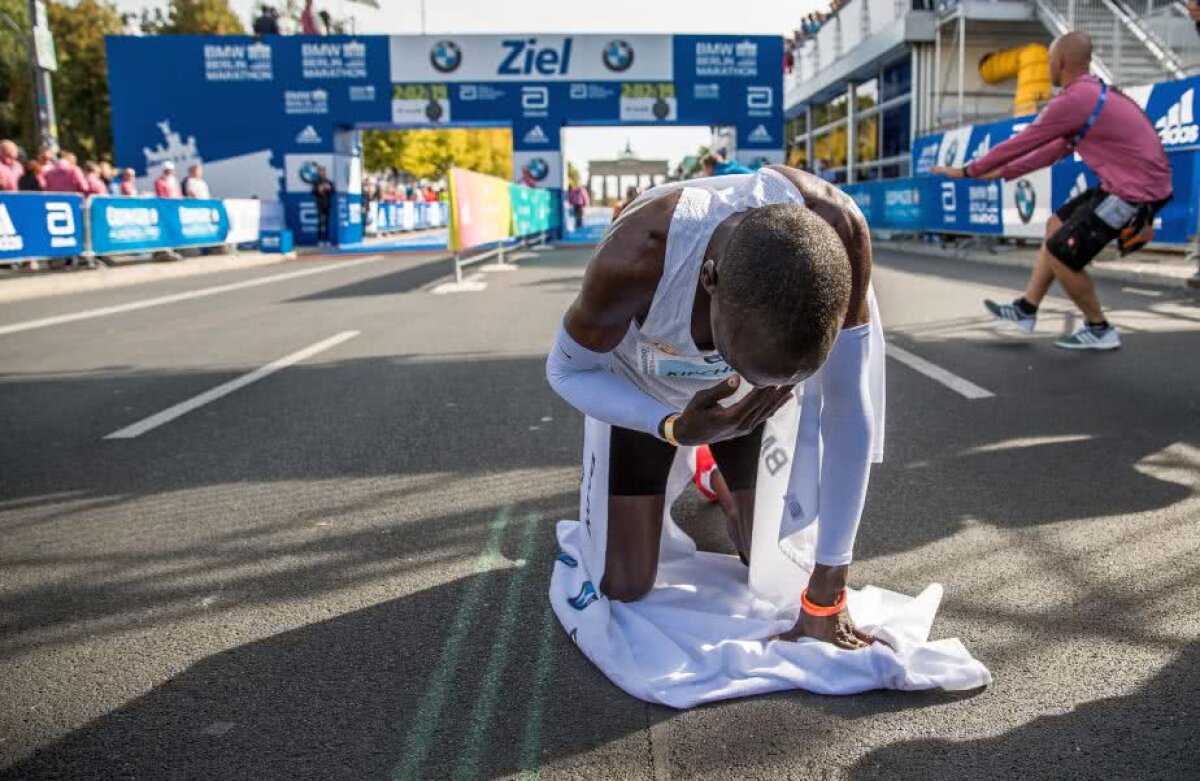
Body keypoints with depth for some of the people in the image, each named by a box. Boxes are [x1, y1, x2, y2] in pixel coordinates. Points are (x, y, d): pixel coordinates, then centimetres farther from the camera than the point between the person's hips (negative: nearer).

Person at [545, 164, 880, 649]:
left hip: (734, 390, 2)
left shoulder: (838, 231, -35)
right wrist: (676, 429, -40)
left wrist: (826, 595, -22)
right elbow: (566, 371, -21)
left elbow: (849, 411, -26)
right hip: (634, 389, -2)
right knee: (623, 587, -2)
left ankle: (717, 469, 35)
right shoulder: (635, 259, -43)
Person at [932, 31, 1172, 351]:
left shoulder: (1073, 100, -17)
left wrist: (967, 171, 0)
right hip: (1138, 180, 10)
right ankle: (1026, 310, 24)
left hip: (1135, 190, -10)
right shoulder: (1094, 92, 13)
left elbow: (1021, 143, -11)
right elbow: (1057, 148, 20)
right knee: (1057, 226, 18)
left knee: (1060, 252, -5)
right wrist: (1004, 172, 24)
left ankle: (1099, 330, 11)